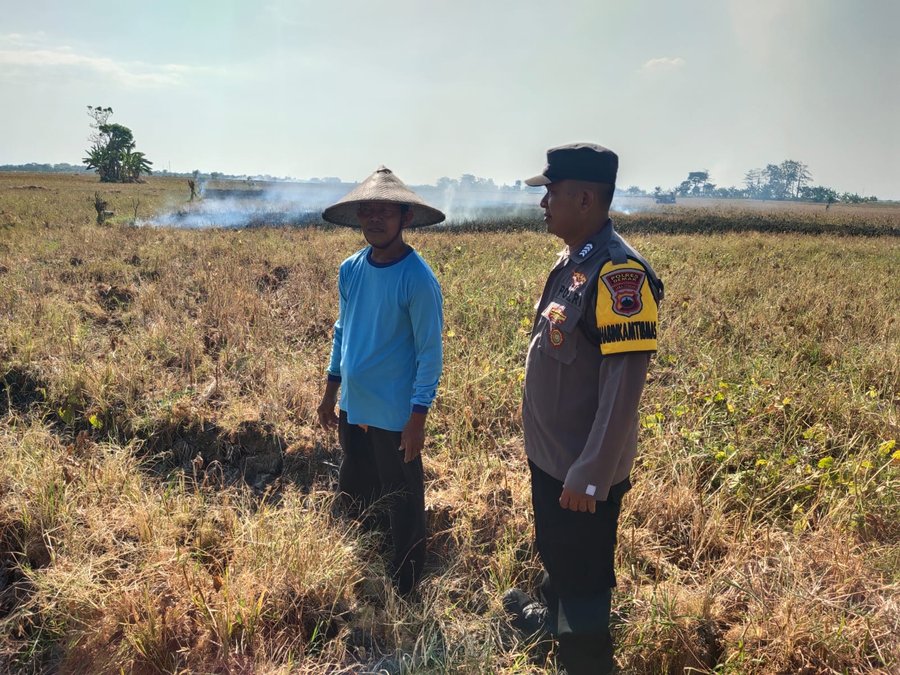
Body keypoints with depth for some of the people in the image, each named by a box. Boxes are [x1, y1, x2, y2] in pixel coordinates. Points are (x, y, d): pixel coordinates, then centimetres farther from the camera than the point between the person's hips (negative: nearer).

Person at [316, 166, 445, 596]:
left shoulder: (418, 279, -18)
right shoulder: (350, 270, 1)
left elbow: (430, 352, -15)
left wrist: (418, 418, -17)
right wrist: (330, 393, 14)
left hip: (394, 415, -7)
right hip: (352, 407, 7)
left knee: (402, 504, 10)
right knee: (353, 492, 22)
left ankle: (404, 589, 30)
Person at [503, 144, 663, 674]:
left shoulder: (619, 272, -24)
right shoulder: (573, 260, 5)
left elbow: (625, 384, -26)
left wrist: (590, 474, -24)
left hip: (583, 471, -9)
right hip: (548, 455, 9)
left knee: (585, 579, 8)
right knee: (555, 552, 30)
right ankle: (552, 615, 56)